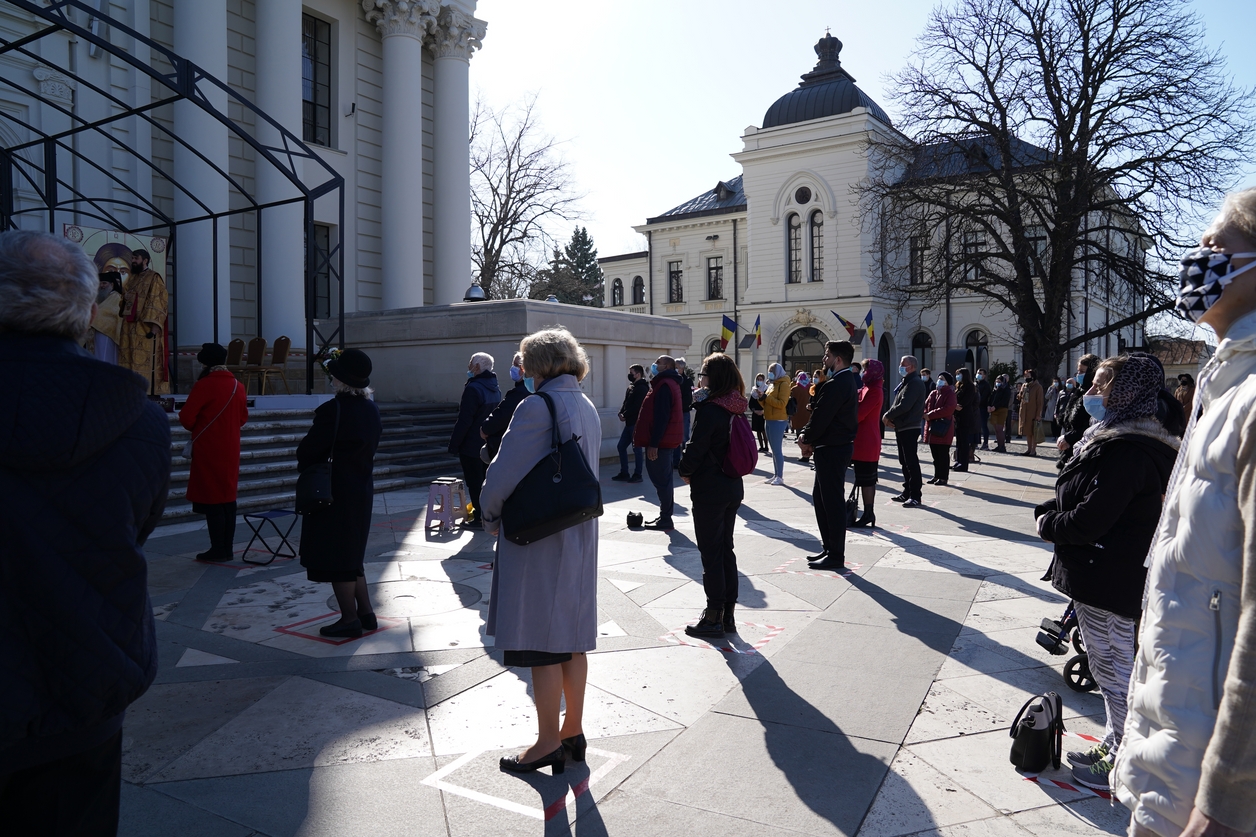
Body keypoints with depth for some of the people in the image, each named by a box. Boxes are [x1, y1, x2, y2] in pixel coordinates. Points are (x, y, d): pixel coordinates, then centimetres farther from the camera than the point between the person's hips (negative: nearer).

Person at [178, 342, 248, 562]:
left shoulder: (204, 385, -13)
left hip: (208, 450, -6)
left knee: (211, 499, -1)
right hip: (230, 450, 6)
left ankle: (218, 549, 2)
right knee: (228, 497, 10)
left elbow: (186, 417, -14)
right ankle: (227, 548, 14)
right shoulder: (238, 386, 7)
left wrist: (196, 428, 5)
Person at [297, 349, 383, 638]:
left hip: (334, 493, -8)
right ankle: (366, 612, 24)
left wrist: (304, 465, 6)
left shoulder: (331, 410, -20)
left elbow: (307, 452, -14)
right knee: (352, 555, 19)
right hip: (362, 489, 8)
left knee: (336, 558, 4)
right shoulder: (371, 409, 4)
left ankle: (350, 619, 11)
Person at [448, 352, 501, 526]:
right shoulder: (495, 389, 8)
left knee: (474, 482, -1)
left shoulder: (473, 389, -20)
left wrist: (454, 444, -15)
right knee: (485, 480, 16)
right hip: (489, 444, 8)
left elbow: (464, 421, -21)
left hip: (471, 446, -8)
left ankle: (480, 518, 3)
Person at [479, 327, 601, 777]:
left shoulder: (536, 407, -18)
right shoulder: (588, 408, 8)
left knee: (541, 644, 3)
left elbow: (503, 474, -19)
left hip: (537, 541, -8)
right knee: (572, 639, 16)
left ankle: (548, 743, 14)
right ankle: (572, 731, 28)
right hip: (580, 538, 8)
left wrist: (491, 516, 0)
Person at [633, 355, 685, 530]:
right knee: (663, 478, 15)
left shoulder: (664, 385, -16)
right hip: (666, 440, 11)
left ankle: (665, 520, -3)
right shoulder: (670, 383, 19)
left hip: (661, 441, -11)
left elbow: (661, 417, -23)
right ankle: (665, 516, 23)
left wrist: (653, 443, -24)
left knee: (661, 479, -7)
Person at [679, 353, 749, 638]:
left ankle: (714, 619, 9)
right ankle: (727, 614, 24)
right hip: (733, 486, 8)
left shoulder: (709, 410, -18)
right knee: (726, 549, 15)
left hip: (709, 489, -8)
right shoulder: (736, 408, 7)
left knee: (711, 554, 0)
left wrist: (685, 472, 0)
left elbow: (696, 448, -17)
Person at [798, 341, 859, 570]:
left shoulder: (836, 384, -19)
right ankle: (829, 548, 25)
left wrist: (806, 439, -4)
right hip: (834, 447, 11)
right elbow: (821, 413, 13)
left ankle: (836, 556, 5)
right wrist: (807, 435, 3)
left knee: (832, 500, -3)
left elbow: (821, 416, -20)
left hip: (832, 449, -11)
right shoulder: (846, 380, 14)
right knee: (820, 496, 17)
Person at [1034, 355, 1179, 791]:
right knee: (1109, 664, 21)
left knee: (1113, 667, 2)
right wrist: (1049, 511, 2)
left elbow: (1089, 518, -26)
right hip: (1100, 574, 11)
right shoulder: (1114, 437, 11)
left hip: (1109, 579, -11)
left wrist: (1047, 523, -9)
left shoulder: (1129, 451, -24)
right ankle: (1114, 743, 36)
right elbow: (1075, 495, 18)